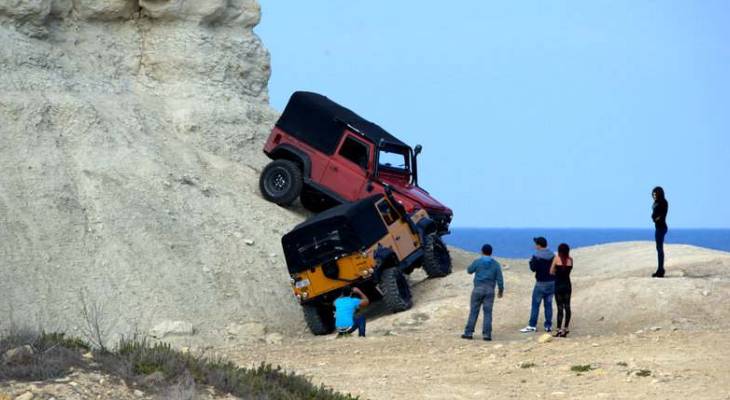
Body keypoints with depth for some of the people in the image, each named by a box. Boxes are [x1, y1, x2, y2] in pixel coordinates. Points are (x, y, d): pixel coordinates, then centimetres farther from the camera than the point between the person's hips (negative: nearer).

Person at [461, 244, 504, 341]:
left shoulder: (477, 262, -4)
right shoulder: (496, 264, 1)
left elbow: (469, 271, 14)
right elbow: (500, 279, -1)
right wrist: (501, 291, 12)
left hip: (478, 289, -1)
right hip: (489, 290, 1)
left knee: (473, 311, 5)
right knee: (487, 313, 2)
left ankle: (468, 333, 4)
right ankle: (486, 334, -4)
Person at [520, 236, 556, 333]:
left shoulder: (537, 256, -12)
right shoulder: (552, 255, 5)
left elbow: (533, 268, -11)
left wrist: (531, 261, 6)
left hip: (541, 283, -5)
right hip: (552, 282, 5)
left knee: (535, 304, -1)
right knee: (548, 304, 8)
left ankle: (532, 326, -2)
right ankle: (548, 326, 8)